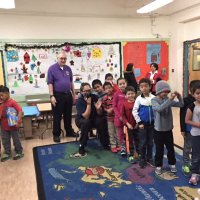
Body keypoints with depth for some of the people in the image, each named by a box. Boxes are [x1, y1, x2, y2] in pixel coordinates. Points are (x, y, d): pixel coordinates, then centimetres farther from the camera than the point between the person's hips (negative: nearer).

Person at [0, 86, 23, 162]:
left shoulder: (12, 102, -19)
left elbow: (20, 111, -25)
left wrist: (18, 121, -29)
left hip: (13, 126, -7)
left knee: (16, 139, 10)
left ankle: (19, 152, 27)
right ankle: (7, 153, 32)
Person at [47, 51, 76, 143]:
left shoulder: (68, 68, 9)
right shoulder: (52, 68, -6)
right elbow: (50, 83, -10)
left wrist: (74, 94, 14)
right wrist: (52, 96, -16)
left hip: (68, 95, 5)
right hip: (58, 95, -5)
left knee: (68, 115, 15)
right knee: (57, 116, 4)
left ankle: (69, 132, 29)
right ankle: (56, 134, 16)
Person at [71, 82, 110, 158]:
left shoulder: (95, 97, -13)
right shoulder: (79, 101, -22)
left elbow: (100, 114, -10)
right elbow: (86, 117, -29)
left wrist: (98, 108, -32)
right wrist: (89, 104, -35)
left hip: (93, 119, 3)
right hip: (81, 119, -3)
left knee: (102, 120, -27)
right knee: (86, 122, -36)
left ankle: (105, 144, -9)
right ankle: (81, 147, -24)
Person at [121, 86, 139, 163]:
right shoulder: (124, 104, -9)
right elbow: (123, 115, -6)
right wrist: (127, 123, -13)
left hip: (137, 125, 1)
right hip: (129, 125, -1)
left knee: (137, 140, 15)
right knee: (130, 140, 9)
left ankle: (138, 153, 32)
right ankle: (130, 155, 19)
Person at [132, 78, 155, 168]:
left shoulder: (153, 98, -5)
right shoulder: (139, 99, -8)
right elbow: (134, 111, -6)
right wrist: (139, 122, -9)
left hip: (152, 123, 2)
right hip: (143, 124, -2)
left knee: (150, 142, 13)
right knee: (143, 142, 6)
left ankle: (149, 158, 28)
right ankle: (142, 159, 21)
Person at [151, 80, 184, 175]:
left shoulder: (168, 99, 0)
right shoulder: (154, 100, -13)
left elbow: (181, 104, -2)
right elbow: (160, 108, -33)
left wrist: (179, 96, -19)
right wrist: (170, 99, -38)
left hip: (168, 129, 4)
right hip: (158, 130, -4)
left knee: (171, 148, 16)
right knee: (159, 149, 8)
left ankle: (172, 164, 36)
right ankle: (158, 166, 25)